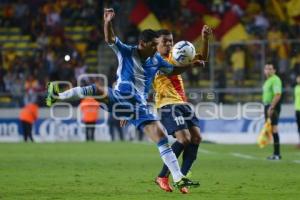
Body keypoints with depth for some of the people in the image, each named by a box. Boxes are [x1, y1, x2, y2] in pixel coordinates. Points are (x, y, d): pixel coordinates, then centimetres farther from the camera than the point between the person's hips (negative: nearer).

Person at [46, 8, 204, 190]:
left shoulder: (156, 60, 8)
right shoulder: (126, 52, -4)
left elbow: (173, 70, 24)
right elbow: (110, 39, -19)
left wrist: (191, 65, 10)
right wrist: (108, 22, -38)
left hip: (140, 107, 3)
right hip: (120, 99, -3)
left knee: (162, 138, -7)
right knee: (97, 89, -30)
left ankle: (179, 179, -4)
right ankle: (57, 96, -11)